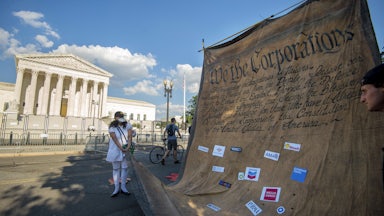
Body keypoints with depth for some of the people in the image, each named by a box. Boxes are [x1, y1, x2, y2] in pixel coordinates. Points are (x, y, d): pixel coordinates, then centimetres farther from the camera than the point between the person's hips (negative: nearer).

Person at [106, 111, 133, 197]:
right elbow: (115, 139, -16)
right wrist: (121, 148, -23)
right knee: (115, 168, 7)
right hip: (115, 150, -1)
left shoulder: (127, 125, -4)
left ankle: (123, 187, 17)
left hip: (126, 150, 2)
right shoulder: (112, 127, -10)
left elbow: (130, 136, -9)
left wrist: (128, 147, -21)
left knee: (124, 168, 5)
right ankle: (116, 188, 16)